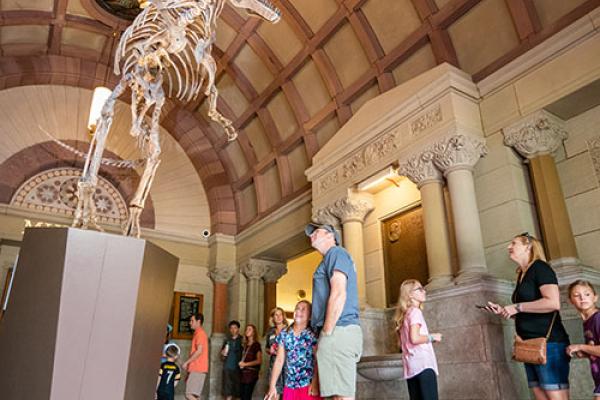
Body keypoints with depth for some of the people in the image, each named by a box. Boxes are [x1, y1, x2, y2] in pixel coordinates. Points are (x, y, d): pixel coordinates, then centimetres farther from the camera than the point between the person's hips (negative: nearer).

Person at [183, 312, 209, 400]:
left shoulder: (200, 333, -11)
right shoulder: (197, 333, 20)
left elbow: (199, 351, -20)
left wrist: (186, 362, -17)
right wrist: (189, 364, 16)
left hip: (197, 369, -10)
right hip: (195, 368, 10)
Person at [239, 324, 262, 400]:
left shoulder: (256, 344, -5)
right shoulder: (245, 344, 13)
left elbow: (259, 360, -10)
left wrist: (245, 364, -11)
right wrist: (241, 363, 5)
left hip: (251, 373, -6)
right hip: (243, 373, 6)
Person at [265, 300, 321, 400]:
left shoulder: (313, 334, -5)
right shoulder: (284, 334, 5)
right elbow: (279, 360, 5)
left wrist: (315, 383, -20)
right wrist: (272, 386, 1)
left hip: (308, 385, -3)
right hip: (289, 386, 3)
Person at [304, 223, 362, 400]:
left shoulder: (336, 252, -2)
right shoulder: (331, 258, 27)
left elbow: (338, 294, -15)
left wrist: (326, 332, -13)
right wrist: (326, 333, 17)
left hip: (338, 331, -10)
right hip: (341, 331, 10)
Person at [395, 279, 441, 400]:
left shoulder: (405, 314, 19)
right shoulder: (415, 311, -6)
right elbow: (415, 338, -18)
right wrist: (432, 337, -3)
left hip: (411, 366, 9)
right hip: (423, 363, -9)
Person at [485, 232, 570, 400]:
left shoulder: (540, 267, -7)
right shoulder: (522, 275, 18)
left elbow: (553, 303, -22)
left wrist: (517, 307, -16)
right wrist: (503, 311, 11)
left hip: (548, 343, -9)